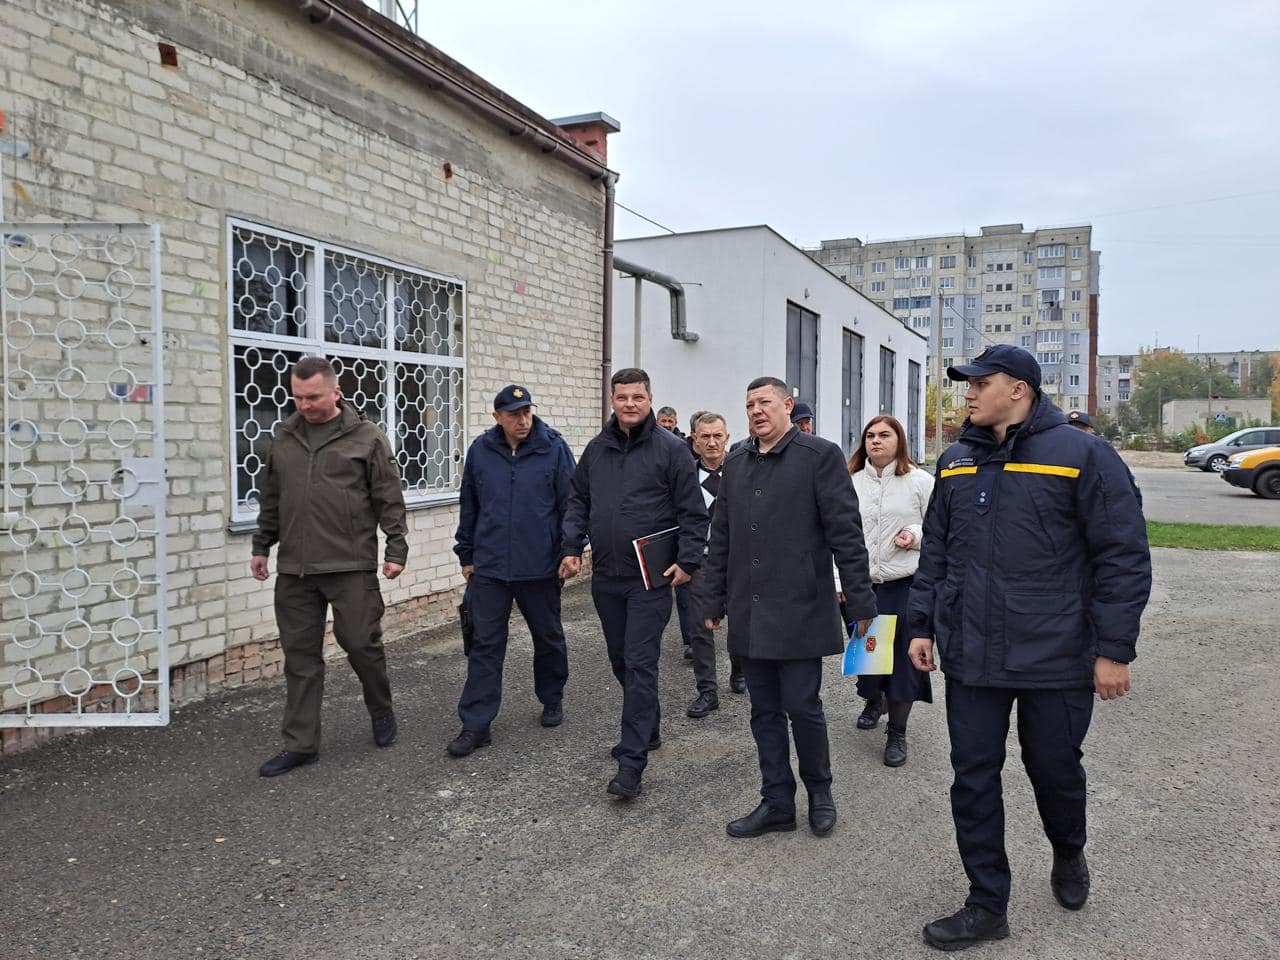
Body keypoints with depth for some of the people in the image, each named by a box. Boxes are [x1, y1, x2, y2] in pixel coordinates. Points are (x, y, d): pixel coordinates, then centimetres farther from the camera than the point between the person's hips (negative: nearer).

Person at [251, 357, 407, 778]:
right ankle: (300, 744, 17)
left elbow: (390, 500, -2)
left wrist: (396, 549, -7)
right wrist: (261, 547, 18)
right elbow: (271, 499, 20)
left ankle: (382, 712, 29)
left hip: (351, 566, -4)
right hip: (294, 569, 4)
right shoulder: (283, 437, 12)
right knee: (300, 656, 8)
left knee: (361, 643, 2)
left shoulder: (366, 437, -2)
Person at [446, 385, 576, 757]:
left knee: (548, 637, 15)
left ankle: (552, 699, 37)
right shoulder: (480, 450, 2)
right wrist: (466, 555, 12)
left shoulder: (554, 448, -5)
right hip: (489, 568, 1)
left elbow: (570, 503, -2)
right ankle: (476, 724, 9)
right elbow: (469, 507, 10)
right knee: (485, 645, 2)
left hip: (540, 568, -1)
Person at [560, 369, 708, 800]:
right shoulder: (597, 448, 10)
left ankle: (631, 762, -3)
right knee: (621, 662, 16)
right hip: (606, 578, 6)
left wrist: (687, 561, -13)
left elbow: (693, 512, -6)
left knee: (640, 665, -7)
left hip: (650, 580, -6)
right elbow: (578, 501, 16)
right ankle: (647, 730, 36)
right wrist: (572, 547, 5)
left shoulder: (670, 448, -6)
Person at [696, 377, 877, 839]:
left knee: (801, 706, 2)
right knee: (765, 711, 12)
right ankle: (777, 803, 25)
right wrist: (712, 601, 14)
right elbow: (720, 539, 15)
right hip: (750, 615, 6)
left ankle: (820, 792, 26)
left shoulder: (820, 455, -6)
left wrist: (861, 604, -9)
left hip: (801, 611, -5)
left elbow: (846, 533, -8)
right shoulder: (736, 463, 12)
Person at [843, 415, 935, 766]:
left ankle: (897, 733, 15)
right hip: (863, 584, 3)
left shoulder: (920, 481, -2)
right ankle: (874, 700, 44)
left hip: (906, 583, -3)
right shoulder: (852, 483, 6)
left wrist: (916, 535, -16)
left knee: (903, 657, 1)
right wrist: (840, 582, 1)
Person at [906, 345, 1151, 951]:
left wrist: (1113, 650, -11)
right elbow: (935, 551, 14)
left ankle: (1068, 854, 46)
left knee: (1055, 770, 14)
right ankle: (987, 907, 22)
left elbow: (1123, 557, -9)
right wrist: (922, 625, 10)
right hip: (970, 655, 4)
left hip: (1056, 657, -4)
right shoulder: (957, 461, 8)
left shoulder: (1082, 455, -8)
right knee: (974, 778, 6)